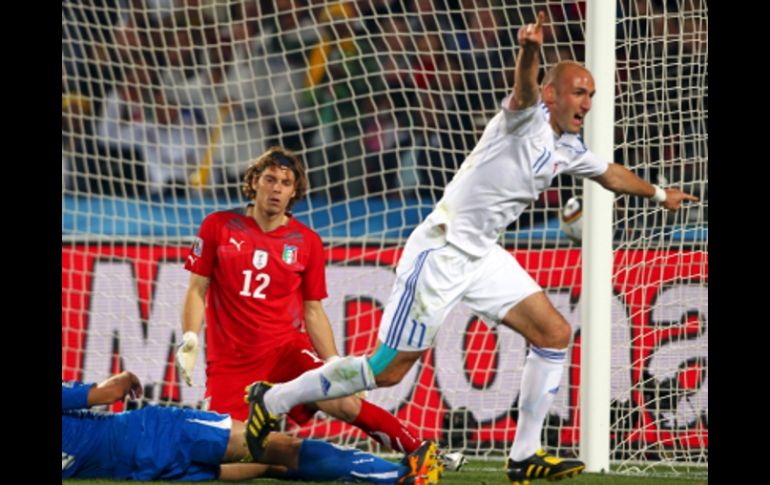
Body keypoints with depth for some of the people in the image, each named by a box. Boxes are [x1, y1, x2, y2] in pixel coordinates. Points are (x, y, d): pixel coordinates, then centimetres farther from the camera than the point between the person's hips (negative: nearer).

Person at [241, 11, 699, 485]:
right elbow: (525, 90, -39)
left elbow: (611, 174, 34)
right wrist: (530, 52, -60)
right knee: (388, 369, -8)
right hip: (440, 251, -9)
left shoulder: (567, 147, 12)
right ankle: (272, 399, 8)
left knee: (555, 334, 0)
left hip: (483, 258, 9)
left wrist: (658, 193, 46)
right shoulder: (529, 117, -14)